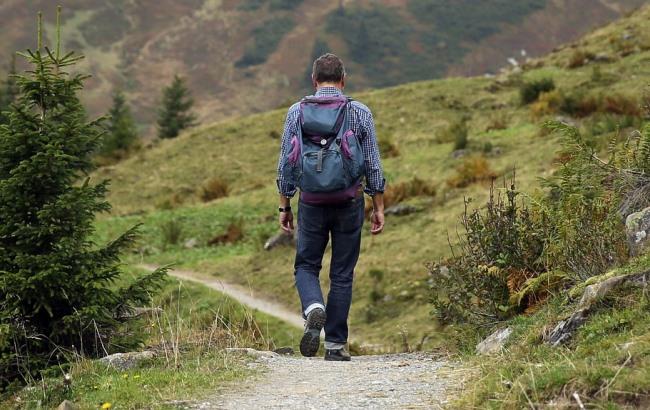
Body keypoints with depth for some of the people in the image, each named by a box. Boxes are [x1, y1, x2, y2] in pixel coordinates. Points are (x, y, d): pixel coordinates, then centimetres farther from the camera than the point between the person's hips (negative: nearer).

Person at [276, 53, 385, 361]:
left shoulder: (297, 112, 0)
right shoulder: (360, 113, -1)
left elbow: (286, 164, 1)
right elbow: (373, 165, 0)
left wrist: (284, 206, 9)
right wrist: (378, 208, 7)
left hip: (311, 203, 0)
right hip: (349, 203, 0)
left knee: (306, 266, 14)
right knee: (342, 274, 8)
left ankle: (314, 309, -16)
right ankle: (335, 344, 9)